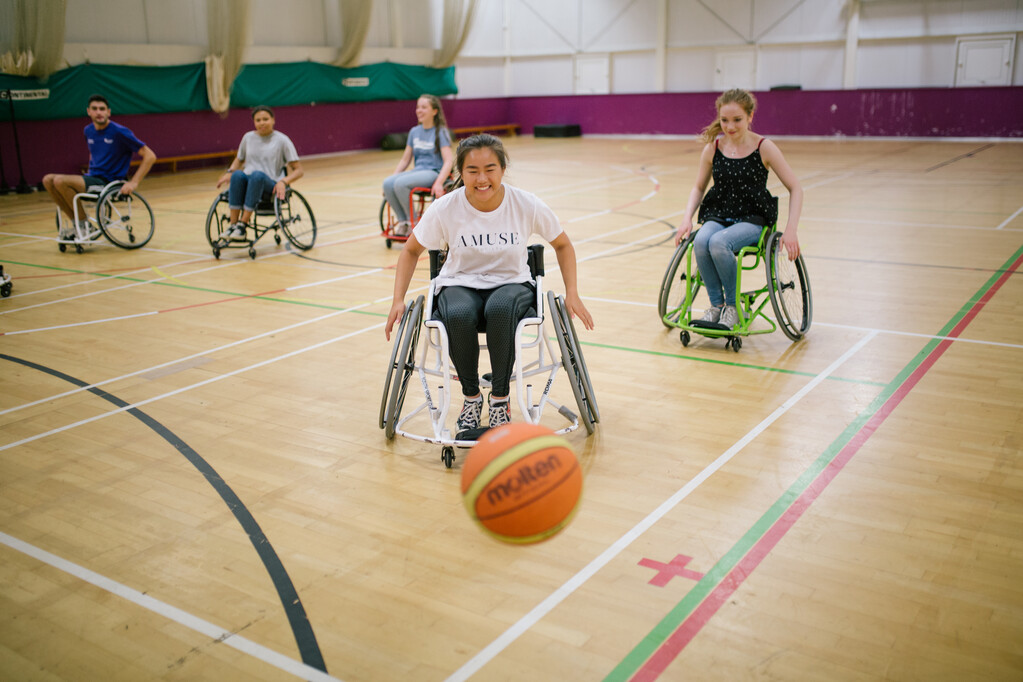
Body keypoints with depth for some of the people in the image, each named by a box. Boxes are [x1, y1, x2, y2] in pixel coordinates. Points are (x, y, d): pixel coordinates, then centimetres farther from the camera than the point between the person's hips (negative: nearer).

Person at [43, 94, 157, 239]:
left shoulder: (119, 132, -12)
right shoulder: (88, 131, 10)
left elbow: (150, 156, -14)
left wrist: (134, 183, -20)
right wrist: (89, 174, 17)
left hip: (109, 182, -8)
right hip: (92, 178, 8)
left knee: (60, 181, -24)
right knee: (48, 180, -7)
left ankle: (84, 224, -8)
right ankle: (75, 221, -3)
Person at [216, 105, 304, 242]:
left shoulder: (282, 140, 3)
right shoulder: (248, 137, 14)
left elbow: (299, 170, 1)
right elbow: (239, 159, 31)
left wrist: (283, 182, -18)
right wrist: (229, 172, 8)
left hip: (271, 187, -3)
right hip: (248, 184, 3)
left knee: (258, 175, -38)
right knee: (237, 175, -33)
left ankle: (243, 224, -37)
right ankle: (233, 224, -35)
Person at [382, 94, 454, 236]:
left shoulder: (440, 132, -4)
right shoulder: (414, 132, 13)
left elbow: (448, 160, -13)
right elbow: (405, 159, 18)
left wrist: (439, 183, -27)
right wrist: (394, 176, 4)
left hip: (433, 172, -6)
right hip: (417, 170, 6)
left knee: (401, 183, -31)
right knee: (388, 183, -22)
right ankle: (403, 221, -9)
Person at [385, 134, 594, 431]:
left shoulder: (528, 205, -14)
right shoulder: (445, 209, -13)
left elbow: (563, 245, 4)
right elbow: (411, 251, 3)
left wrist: (572, 294, -5)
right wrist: (398, 300, -6)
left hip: (511, 284, 0)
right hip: (460, 285, 1)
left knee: (500, 309, -38)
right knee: (458, 316, -37)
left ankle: (500, 399, -16)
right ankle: (471, 397, -10)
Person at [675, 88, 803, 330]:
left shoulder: (764, 148, -7)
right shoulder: (712, 148, 2)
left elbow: (795, 188, -2)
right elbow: (698, 187, 14)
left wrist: (790, 230, -13)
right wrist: (687, 219, -3)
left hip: (752, 219, -3)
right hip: (718, 216, 3)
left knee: (718, 243, -34)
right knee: (701, 241, -32)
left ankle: (732, 306, -12)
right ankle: (716, 304, -11)